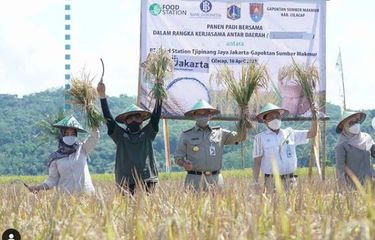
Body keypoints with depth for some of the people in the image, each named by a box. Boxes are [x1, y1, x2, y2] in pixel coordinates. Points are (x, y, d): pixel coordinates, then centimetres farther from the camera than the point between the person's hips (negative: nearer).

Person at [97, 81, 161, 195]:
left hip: (147, 179, 1)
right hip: (126, 180, -1)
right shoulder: (120, 135, 11)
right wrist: (102, 96, -5)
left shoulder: (147, 134, 14)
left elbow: (156, 116, 5)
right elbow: (108, 118, 3)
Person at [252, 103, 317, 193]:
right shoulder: (260, 138, 3)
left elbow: (311, 134, 17)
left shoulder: (290, 133, 12)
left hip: (290, 180, 3)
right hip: (272, 181, -3)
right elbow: (257, 162, 1)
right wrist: (255, 182, -6)